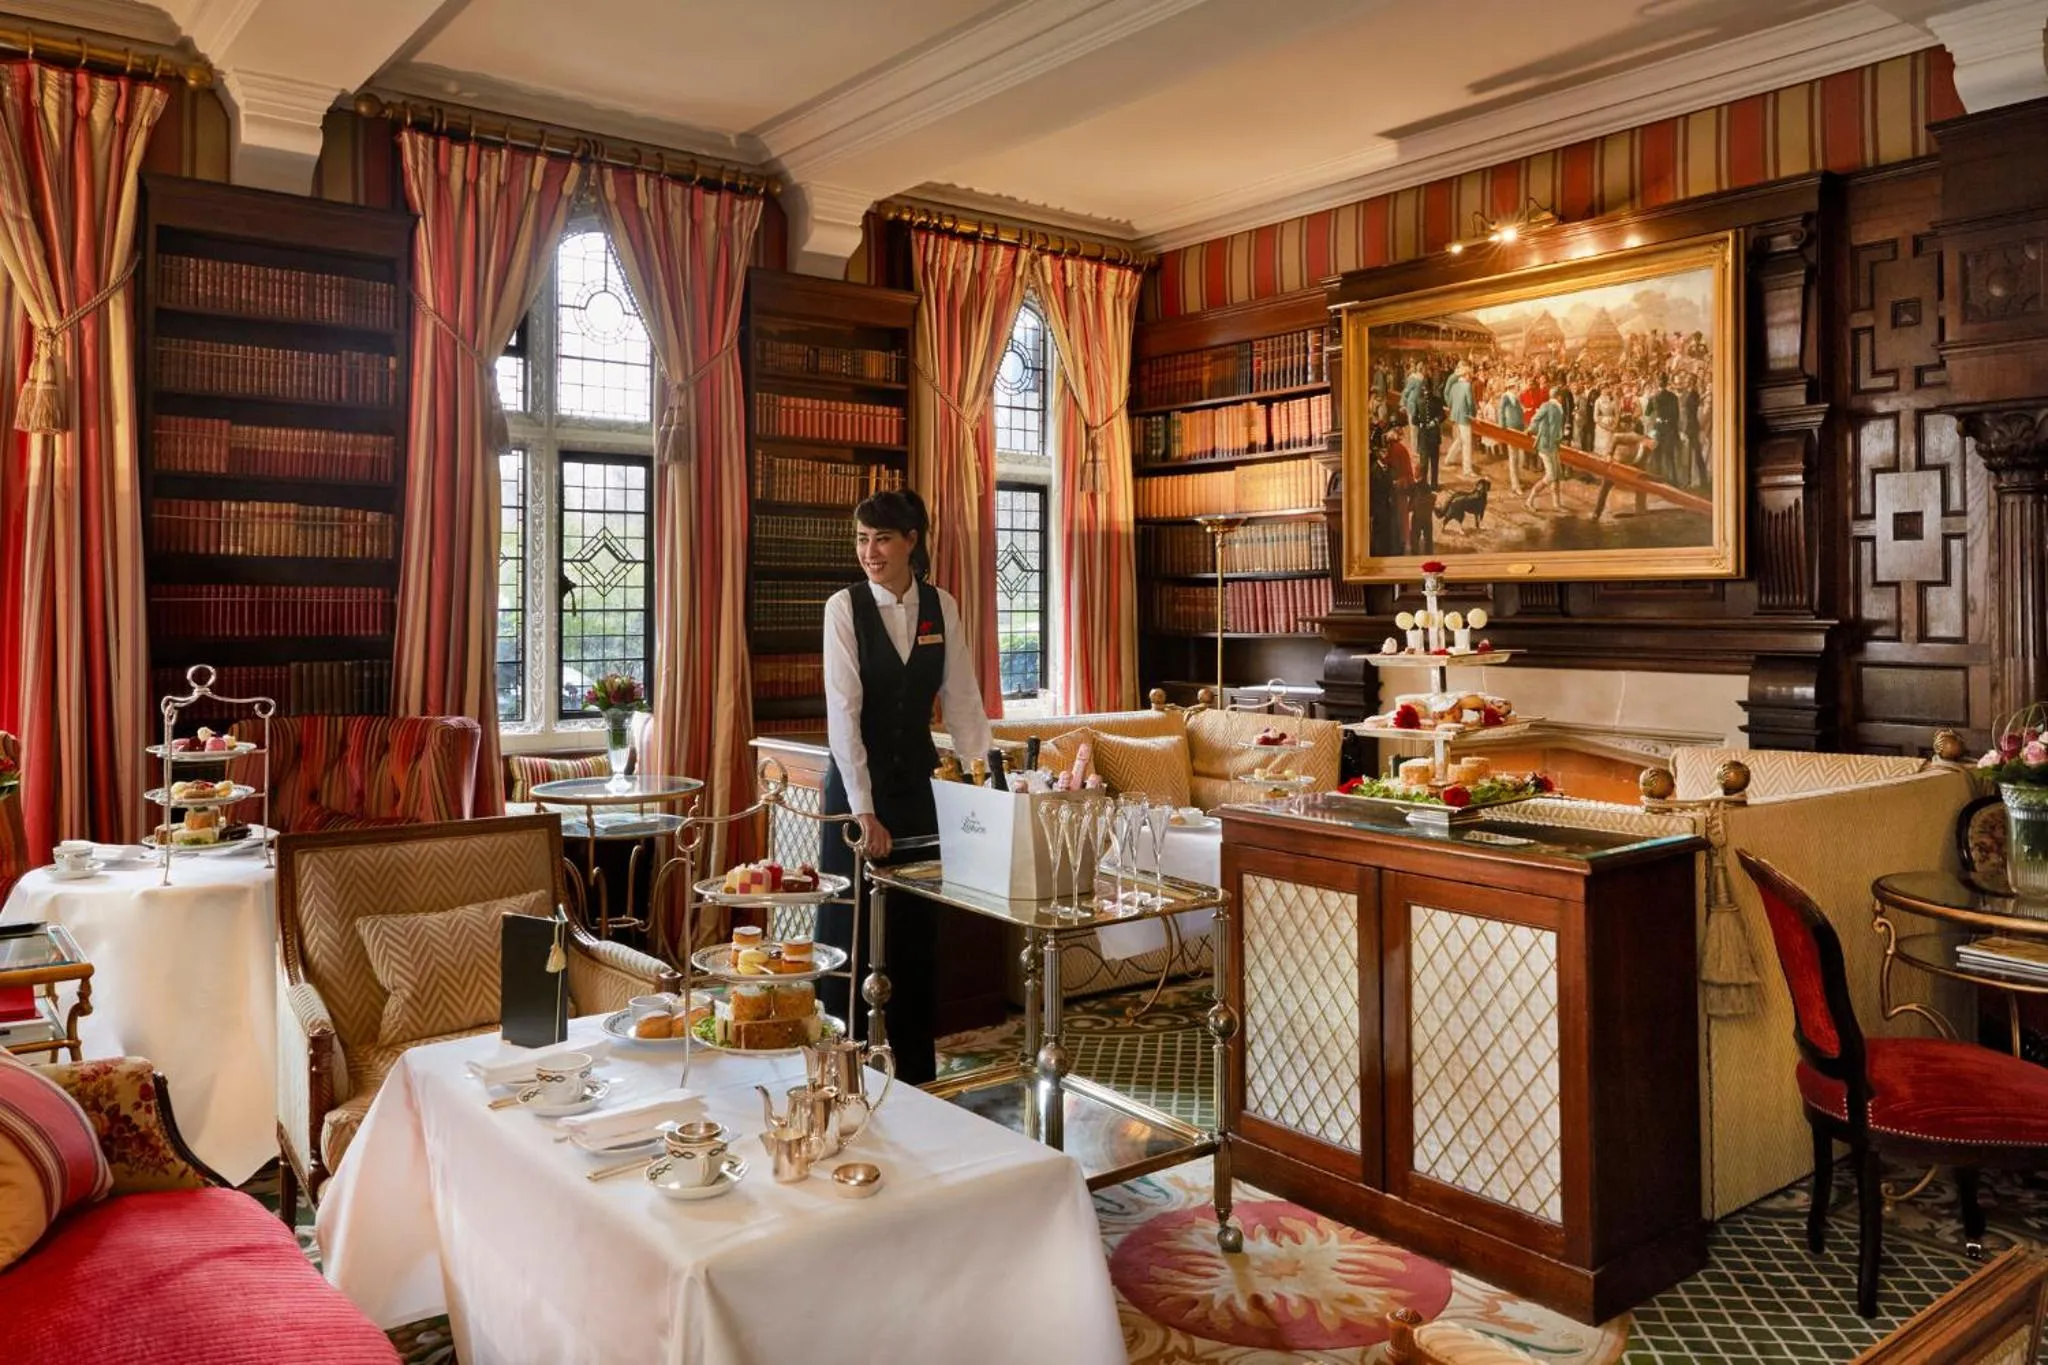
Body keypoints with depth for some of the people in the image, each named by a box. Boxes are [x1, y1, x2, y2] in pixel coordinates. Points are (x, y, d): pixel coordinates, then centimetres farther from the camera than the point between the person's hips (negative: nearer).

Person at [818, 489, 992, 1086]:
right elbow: (843, 711, -17)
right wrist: (864, 809, -22)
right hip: (856, 782, -3)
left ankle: (917, 1071, 24)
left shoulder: (942, 607, 1)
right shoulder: (844, 607, -10)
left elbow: (963, 701, 2)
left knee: (918, 926, 10)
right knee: (850, 927, 3)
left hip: (918, 784, 3)